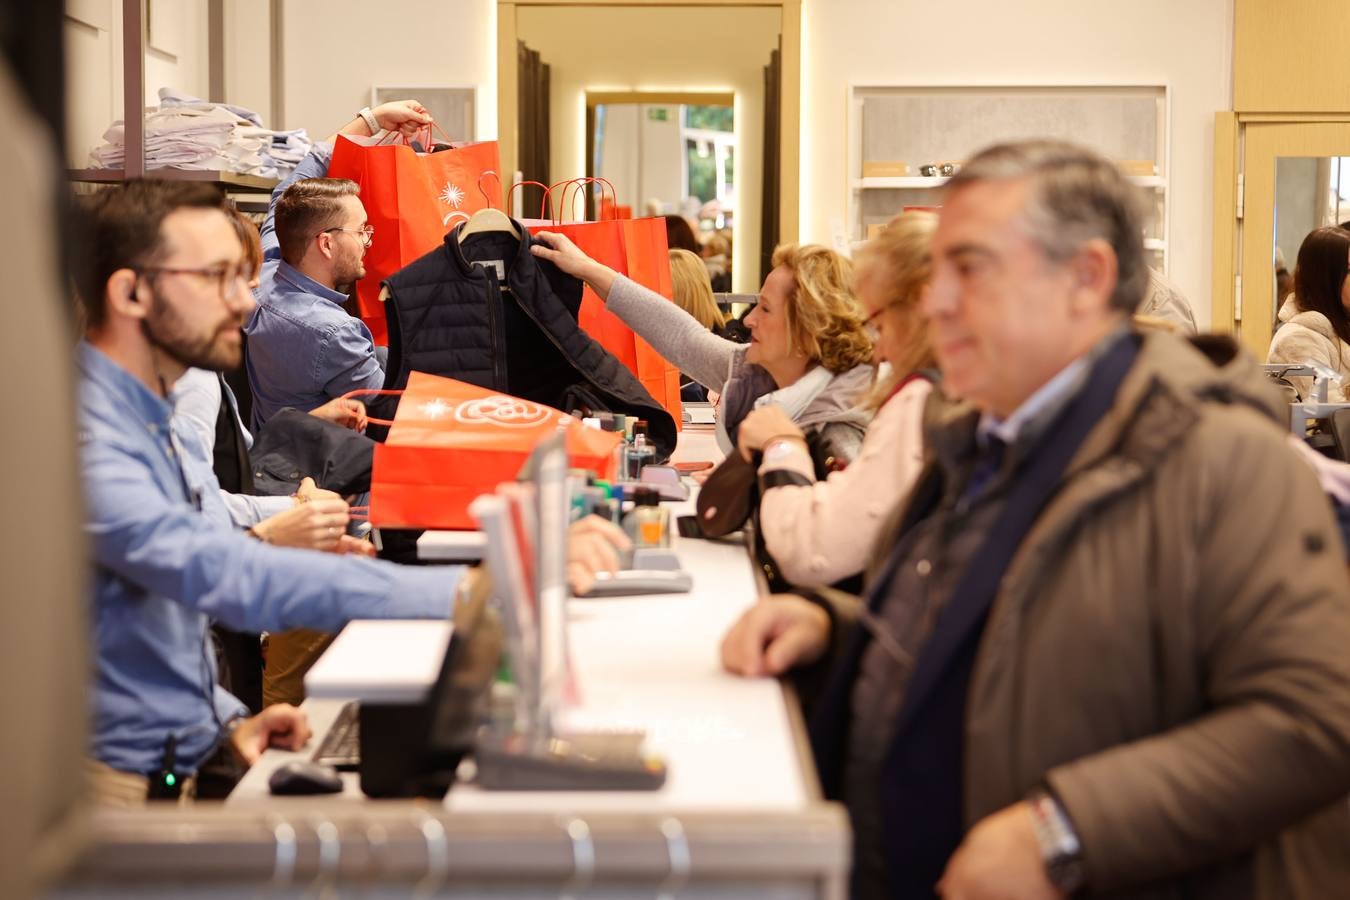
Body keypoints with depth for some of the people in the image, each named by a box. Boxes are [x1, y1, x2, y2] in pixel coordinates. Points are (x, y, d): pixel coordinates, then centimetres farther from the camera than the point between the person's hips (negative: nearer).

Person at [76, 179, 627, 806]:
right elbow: (226, 576, -31)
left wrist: (229, 724, 0)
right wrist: (472, 588, -35)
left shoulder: (162, 431, 13)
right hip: (120, 793, -9)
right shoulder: (83, 442, -19)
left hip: (185, 770, 9)